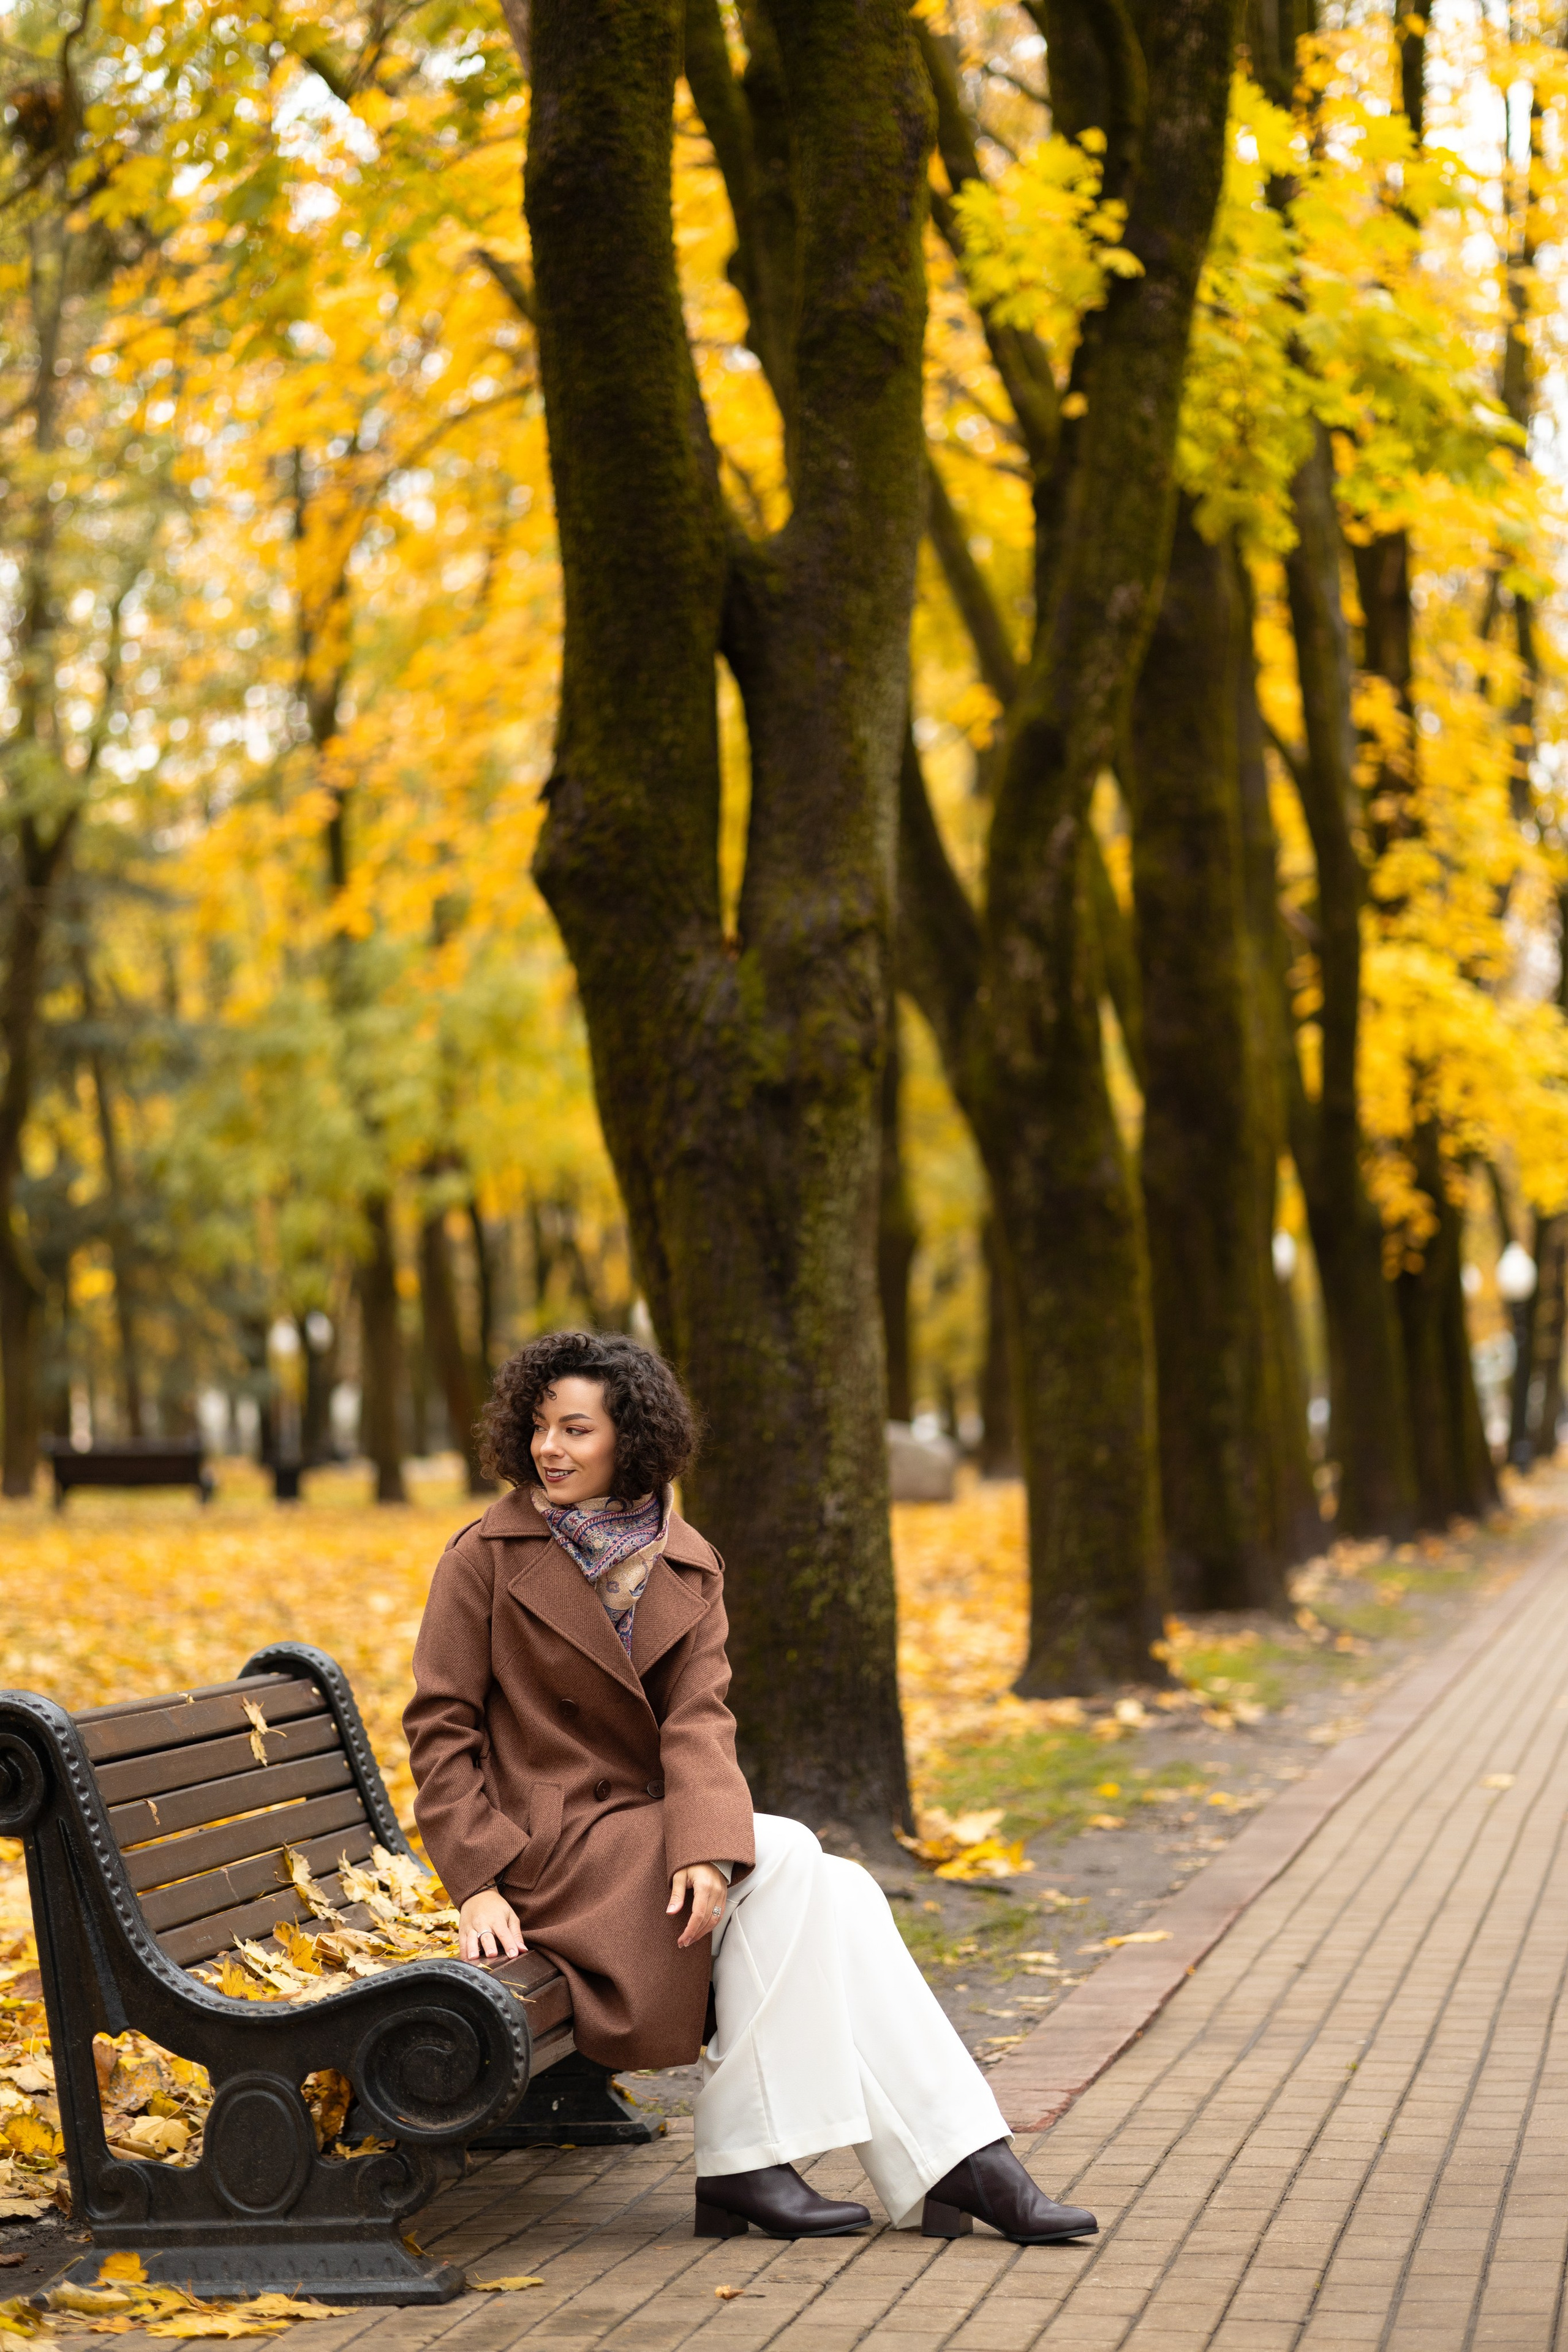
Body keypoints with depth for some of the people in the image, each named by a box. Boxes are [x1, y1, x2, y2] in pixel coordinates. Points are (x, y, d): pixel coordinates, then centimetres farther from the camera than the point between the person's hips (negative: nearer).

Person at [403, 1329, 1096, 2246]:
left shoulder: (687, 1567, 7)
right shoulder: (487, 1558, -4)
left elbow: (698, 1721, -6)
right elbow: (442, 1725, -5)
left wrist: (706, 1847, -25)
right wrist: (477, 1881, -16)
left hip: (647, 1828, 5)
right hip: (547, 1847, -5)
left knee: (844, 1894, -18)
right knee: (784, 1858, -25)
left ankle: (957, 2161, -18)